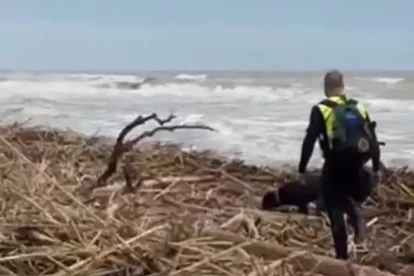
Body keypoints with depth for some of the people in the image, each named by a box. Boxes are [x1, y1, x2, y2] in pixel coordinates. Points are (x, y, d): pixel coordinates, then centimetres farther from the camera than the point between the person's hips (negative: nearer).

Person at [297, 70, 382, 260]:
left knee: (335, 208, 8)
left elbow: (309, 142, -10)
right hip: (356, 165, 4)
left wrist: (302, 169, -4)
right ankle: (356, 216, -3)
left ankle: (342, 253, 5)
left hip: (335, 165, -4)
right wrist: (376, 167, 16)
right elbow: (373, 140, 8)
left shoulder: (320, 110, -4)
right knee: (346, 195, 29)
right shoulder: (359, 108, 9)